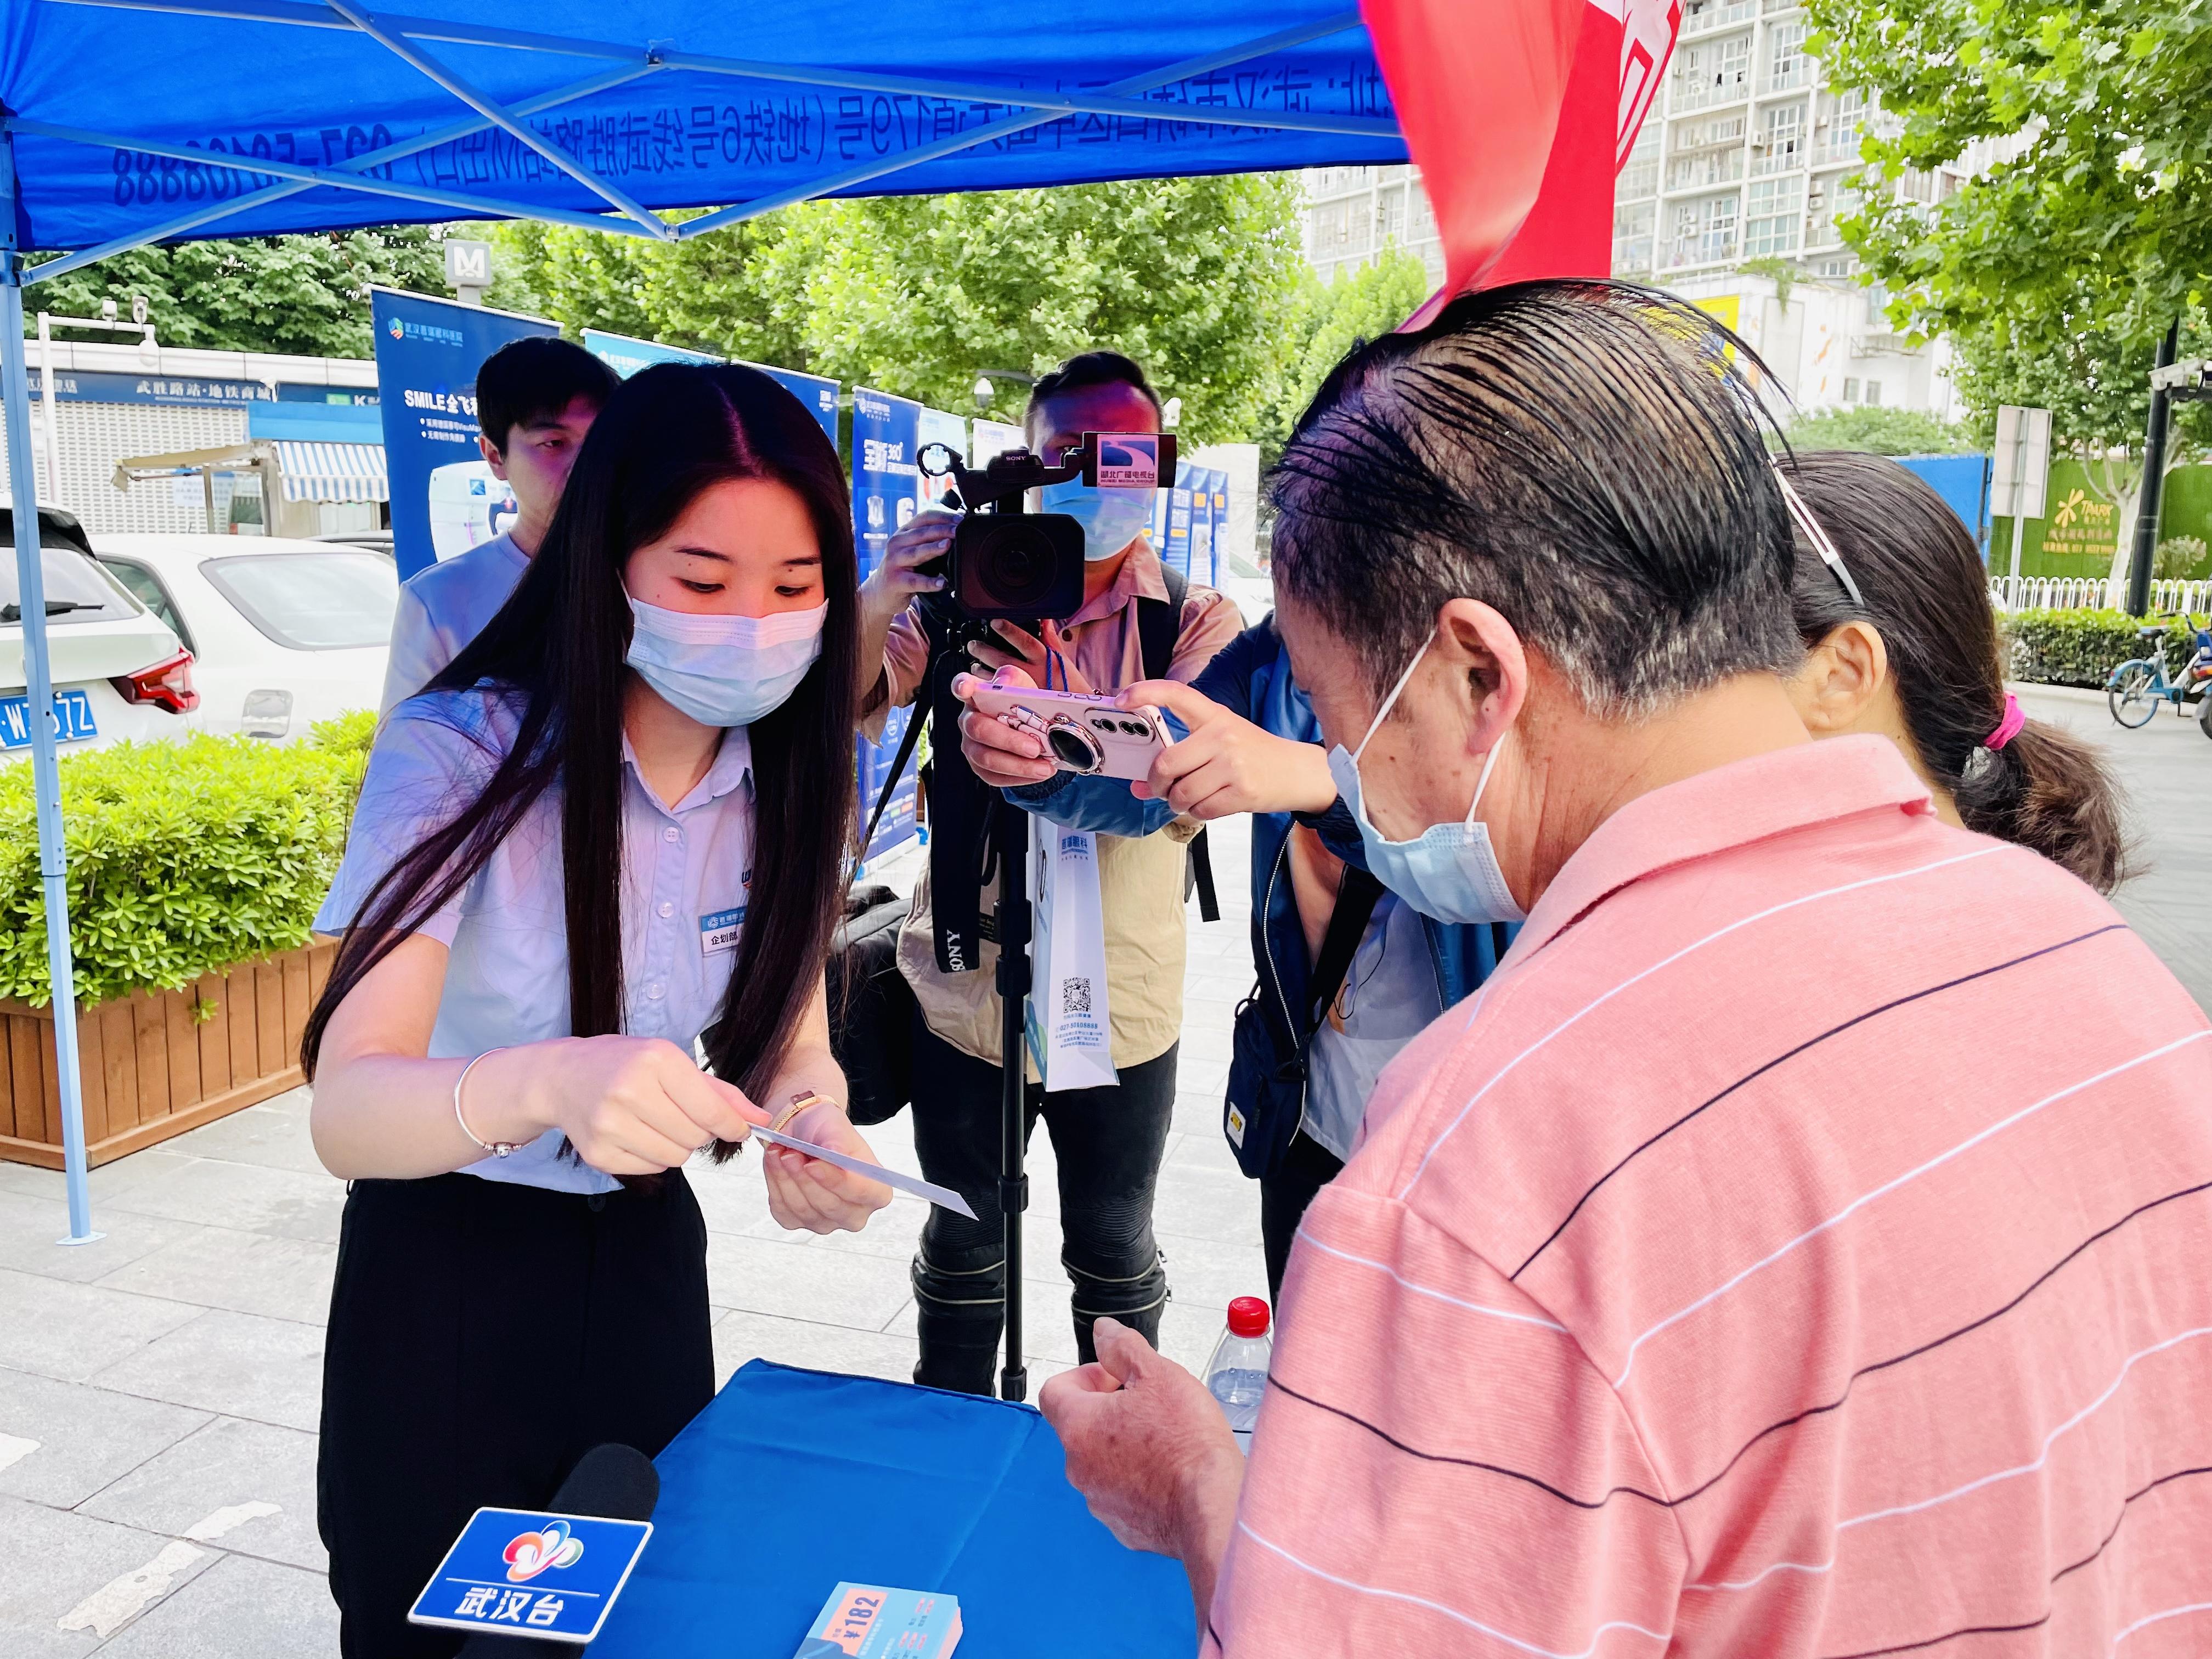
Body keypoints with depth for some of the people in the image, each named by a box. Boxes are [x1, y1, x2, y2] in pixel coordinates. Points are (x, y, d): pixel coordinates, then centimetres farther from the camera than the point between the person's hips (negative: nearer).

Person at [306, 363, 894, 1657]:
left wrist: (810, 1122, -27)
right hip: (447, 1267, -3)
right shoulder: (465, 753, -23)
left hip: (646, 1251, 4)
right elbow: (347, 1111, -30)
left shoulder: (791, 775, -10)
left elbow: (790, 1033, -3)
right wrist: (548, 1084, -52)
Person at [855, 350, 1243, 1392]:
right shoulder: (961, 595, 1)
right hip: (962, 991, 1)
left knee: (1113, 1250, 17)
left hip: (1121, 1006, -1)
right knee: (963, 1239, 18)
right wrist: (877, 601, -27)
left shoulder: (1194, 620, -4)